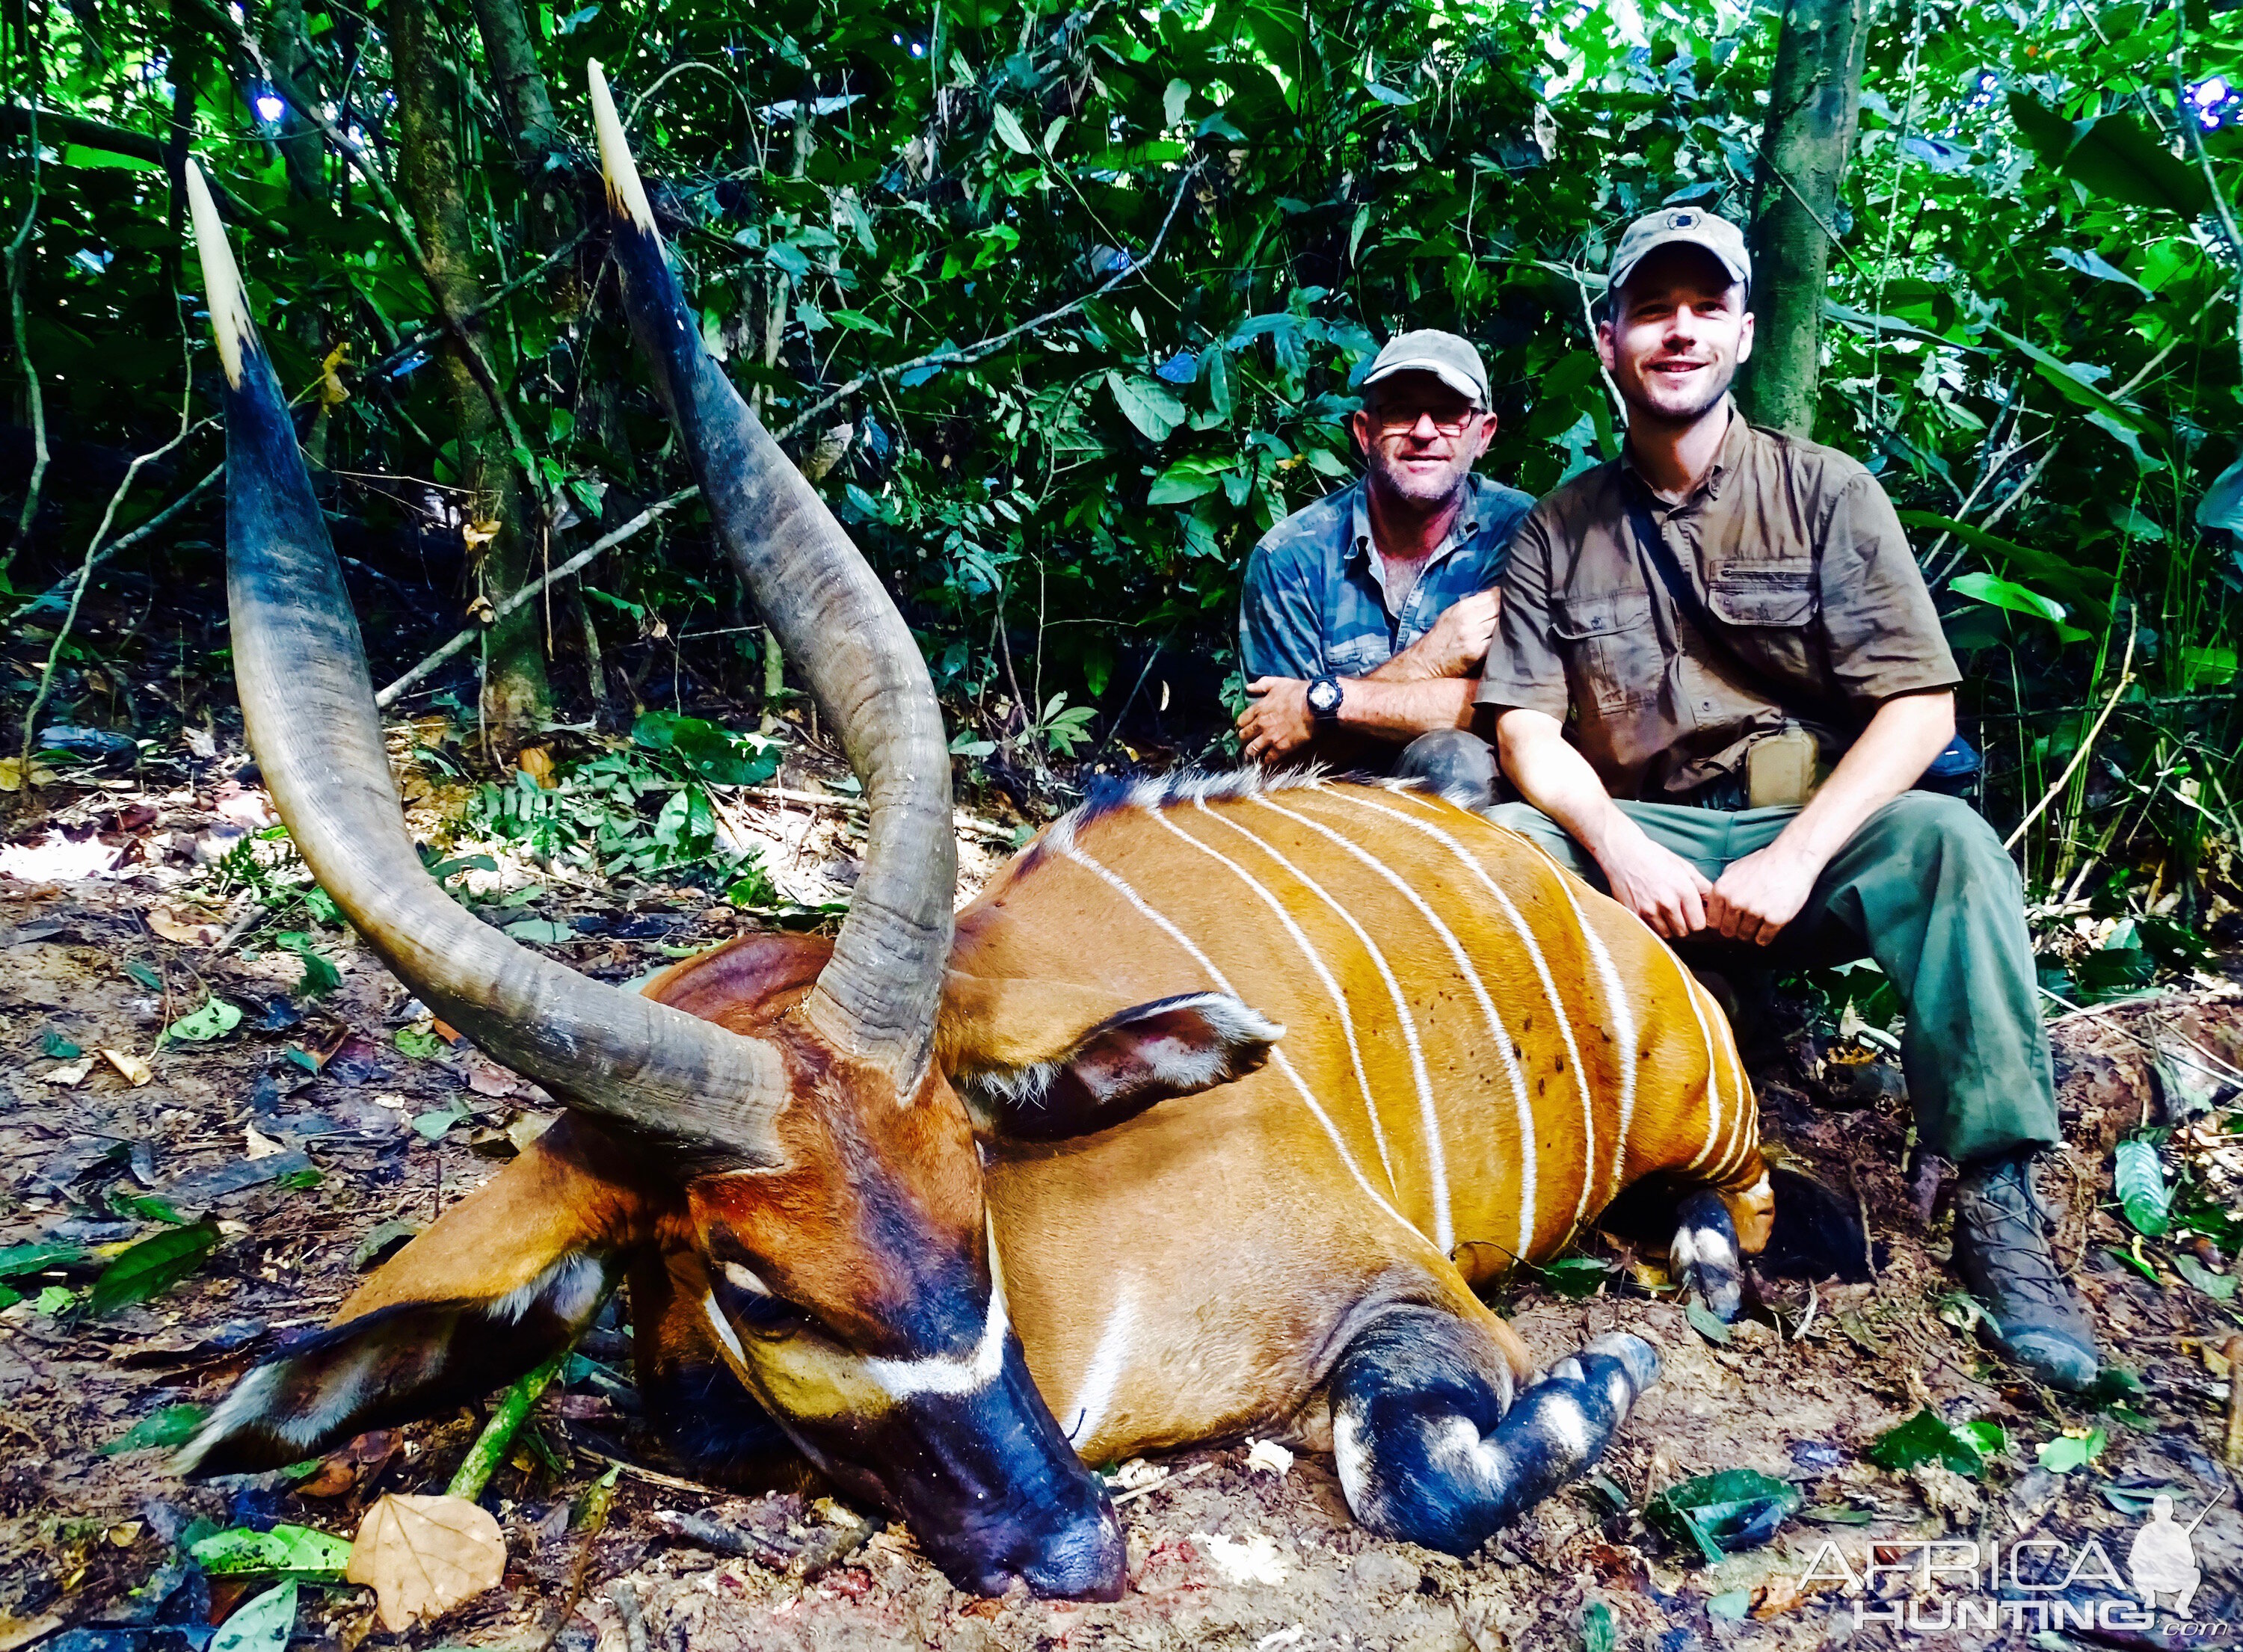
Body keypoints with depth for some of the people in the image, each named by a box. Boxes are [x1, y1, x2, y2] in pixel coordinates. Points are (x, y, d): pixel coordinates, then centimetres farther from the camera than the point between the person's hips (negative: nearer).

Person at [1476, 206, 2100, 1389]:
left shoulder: (1827, 492, 4)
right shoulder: (1559, 530, 9)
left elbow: (1920, 708, -5)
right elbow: (1526, 728, 0)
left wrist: (1794, 857, -20)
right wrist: (1619, 848, -21)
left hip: (1807, 834, -1)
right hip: (1633, 843, 1)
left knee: (1946, 840, -31)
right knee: (1495, 839, -27)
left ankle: (1998, 1205, -27)